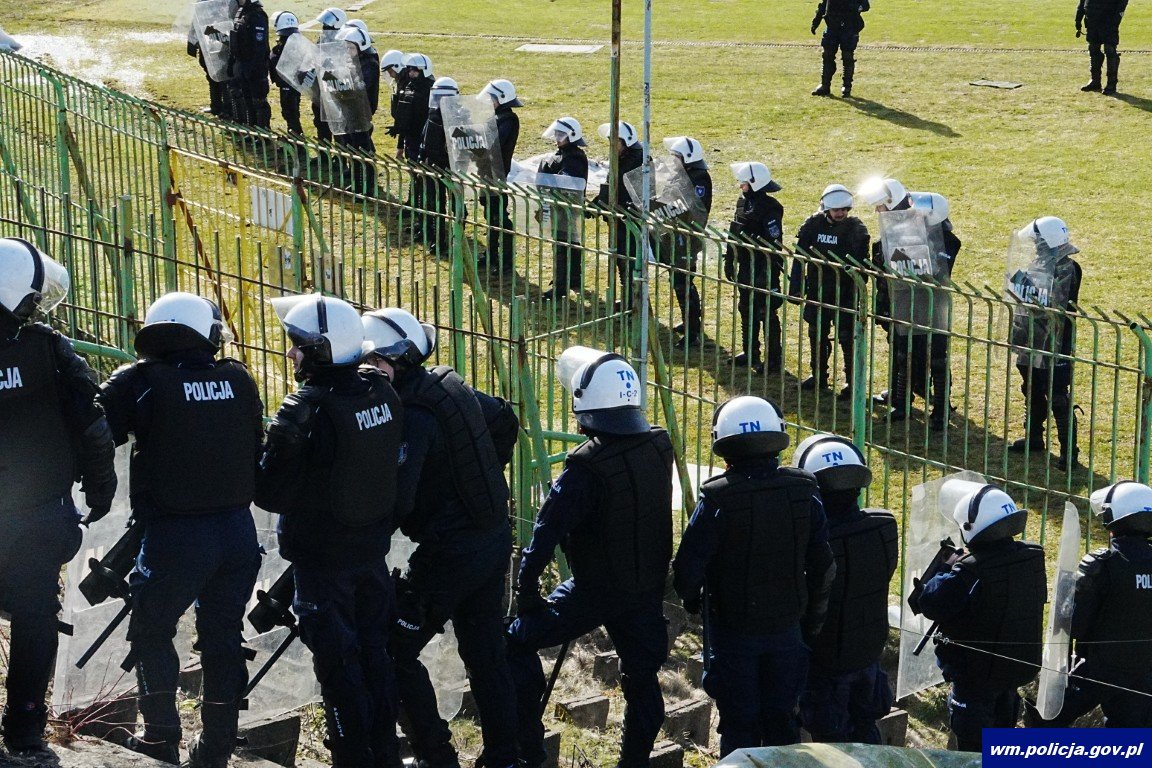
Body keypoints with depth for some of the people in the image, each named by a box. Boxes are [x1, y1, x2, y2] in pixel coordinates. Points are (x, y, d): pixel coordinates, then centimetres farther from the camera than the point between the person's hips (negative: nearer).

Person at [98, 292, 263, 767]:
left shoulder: (142, 381, -9)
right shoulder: (238, 380, 3)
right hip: (239, 531, 4)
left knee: (151, 633, 14)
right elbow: (258, 450, 11)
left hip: (176, 534, -4)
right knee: (223, 636, 15)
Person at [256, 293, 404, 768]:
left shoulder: (306, 411, -23)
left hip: (323, 559, -7)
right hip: (373, 549, 7)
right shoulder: (382, 394, -2)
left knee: (338, 663, 1)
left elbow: (273, 494, -19)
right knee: (374, 653, 16)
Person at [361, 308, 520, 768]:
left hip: (449, 552, -9)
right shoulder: (451, 385, 5)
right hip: (496, 538, 9)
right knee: (486, 652, 15)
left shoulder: (411, 416, -22)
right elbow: (506, 420, 22)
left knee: (396, 650, 4)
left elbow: (395, 501, -27)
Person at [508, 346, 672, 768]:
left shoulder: (586, 469, -22)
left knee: (520, 641, 9)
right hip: (648, 587, 5)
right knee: (641, 675, 18)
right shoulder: (659, 448, -6)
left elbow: (546, 534, -21)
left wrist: (527, 590, -12)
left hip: (595, 590, -5)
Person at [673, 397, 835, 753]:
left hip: (732, 630, -3)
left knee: (739, 726, 8)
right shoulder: (805, 493, -7)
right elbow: (824, 567, -2)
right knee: (781, 721, 16)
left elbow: (688, 568, -17)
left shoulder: (716, 500, -19)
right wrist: (812, 623, 12)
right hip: (787, 627, 3)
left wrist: (693, 600, 7)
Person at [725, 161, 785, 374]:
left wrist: (767, 274, -23)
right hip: (745, 269, 9)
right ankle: (750, 353, 31)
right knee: (746, 311, 18)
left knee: (767, 315, -1)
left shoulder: (770, 208, -20)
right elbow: (734, 234, 16)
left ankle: (774, 359, 8)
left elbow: (774, 244, -22)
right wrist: (729, 261, 17)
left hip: (764, 270, -9)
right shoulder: (743, 202, 6)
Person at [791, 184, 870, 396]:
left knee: (847, 337, -1)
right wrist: (795, 286, 0)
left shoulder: (855, 229, -10)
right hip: (817, 289, 4)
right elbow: (800, 256, 3)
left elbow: (861, 263, -9)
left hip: (844, 293, -4)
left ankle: (852, 380, 10)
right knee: (817, 334, 15)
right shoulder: (813, 224, -3)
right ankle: (818, 376, 30)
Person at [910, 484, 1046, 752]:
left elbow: (931, 604, -27)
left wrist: (943, 568, -12)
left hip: (978, 673, -7)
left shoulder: (970, 572, -30)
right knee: (1002, 728, 26)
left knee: (974, 745, 7)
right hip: (1021, 666, 7)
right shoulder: (1032, 558, -8)